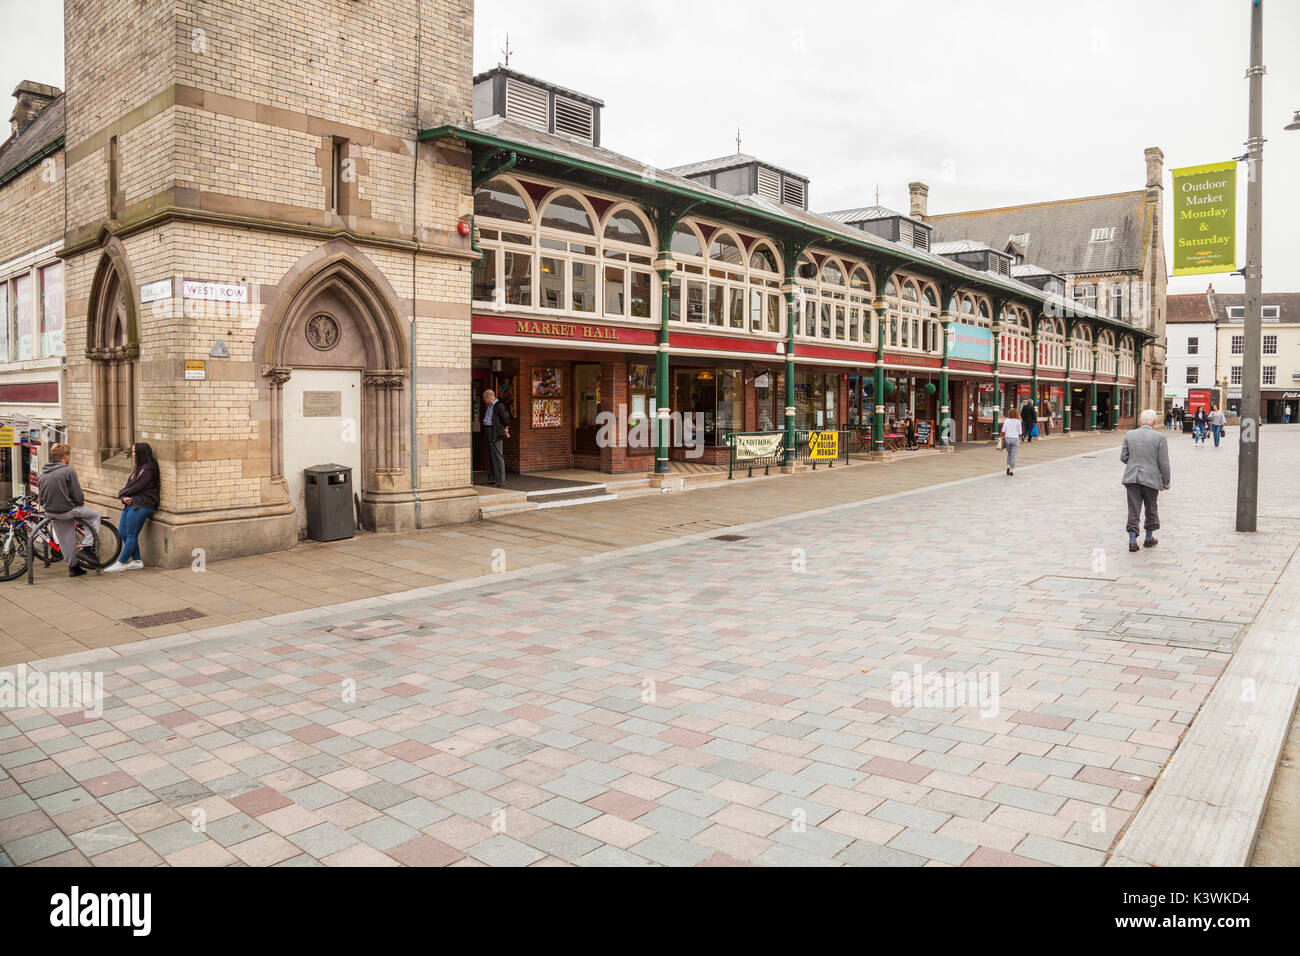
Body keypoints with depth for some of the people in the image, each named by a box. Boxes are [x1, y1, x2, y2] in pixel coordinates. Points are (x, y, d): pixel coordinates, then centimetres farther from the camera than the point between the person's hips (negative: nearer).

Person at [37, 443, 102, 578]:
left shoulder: (42, 473, 8)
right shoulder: (68, 471, -14)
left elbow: (40, 496, 13)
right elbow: (77, 497, -14)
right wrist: (81, 502, 6)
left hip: (50, 513, 7)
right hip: (66, 511, -7)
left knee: (65, 540, 18)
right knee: (95, 515, 15)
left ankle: (73, 566, 25)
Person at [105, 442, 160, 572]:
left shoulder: (148, 469, -13)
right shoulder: (137, 468, 19)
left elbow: (136, 487, -16)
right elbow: (128, 485, 15)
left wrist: (122, 494, 1)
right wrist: (124, 498, -5)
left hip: (141, 506, -10)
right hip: (131, 504, 10)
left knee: (131, 535, -4)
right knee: (122, 533, 8)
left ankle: (121, 563, 3)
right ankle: (137, 561, 14)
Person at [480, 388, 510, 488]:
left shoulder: (499, 405, -12)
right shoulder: (488, 406, 16)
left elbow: (505, 417, -16)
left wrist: (505, 429, 0)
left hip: (495, 433, -9)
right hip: (487, 432, 9)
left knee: (498, 455, -11)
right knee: (489, 456, 11)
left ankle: (501, 480, -11)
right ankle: (491, 478, 16)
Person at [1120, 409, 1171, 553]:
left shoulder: (1130, 435, 0)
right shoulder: (1160, 438, -7)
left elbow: (1123, 457, 4)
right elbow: (1163, 463, -6)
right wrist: (1166, 482, 4)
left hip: (1132, 478, 1)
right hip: (1151, 479, -1)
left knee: (1133, 510, 3)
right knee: (1151, 509, 16)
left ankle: (1132, 540, -5)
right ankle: (1149, 538, 28)